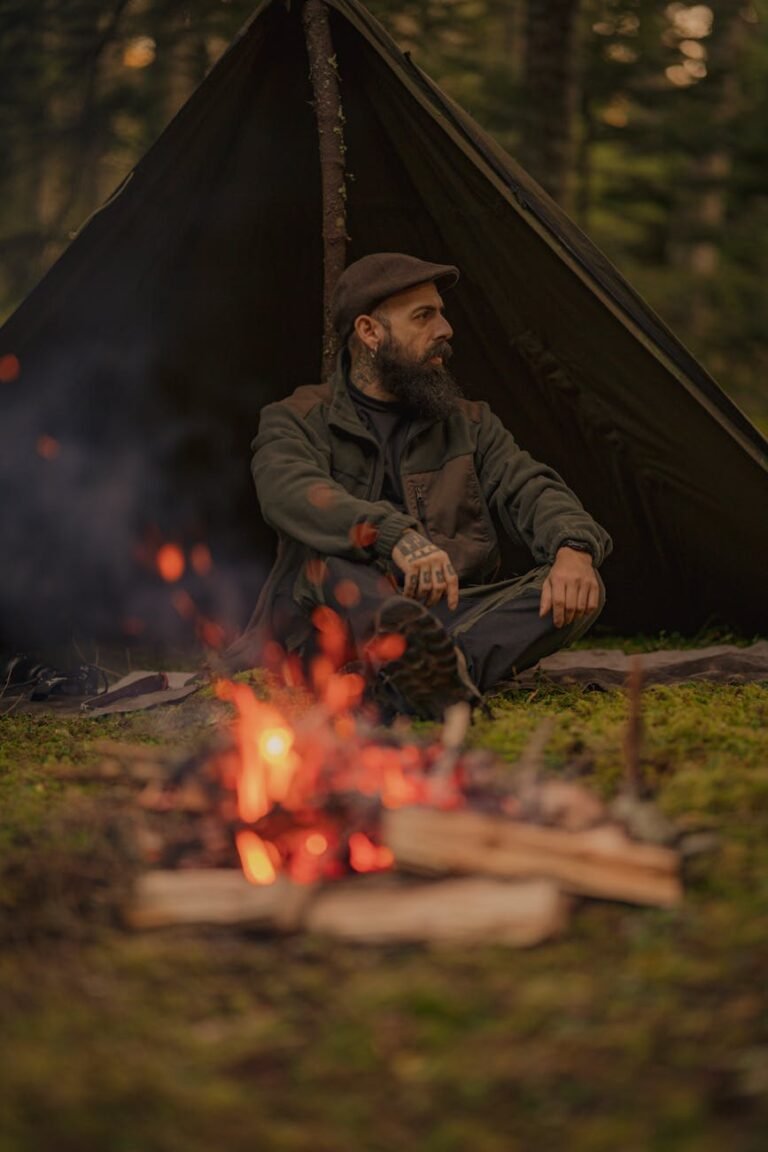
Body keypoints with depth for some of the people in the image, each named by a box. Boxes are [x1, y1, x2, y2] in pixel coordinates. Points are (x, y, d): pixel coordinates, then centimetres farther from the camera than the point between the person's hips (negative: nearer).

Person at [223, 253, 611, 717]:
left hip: (455, 618, 3)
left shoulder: (469, 423, 18)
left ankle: (443, 663, -47)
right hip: (339, 635, -3)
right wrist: (396, 535, -37)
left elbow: (530, 490, 5)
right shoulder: (298, 421, 4)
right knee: (320, 552, -33)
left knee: (578, 592, -20)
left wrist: (574, 548, -21)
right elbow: (290, 494, -18)